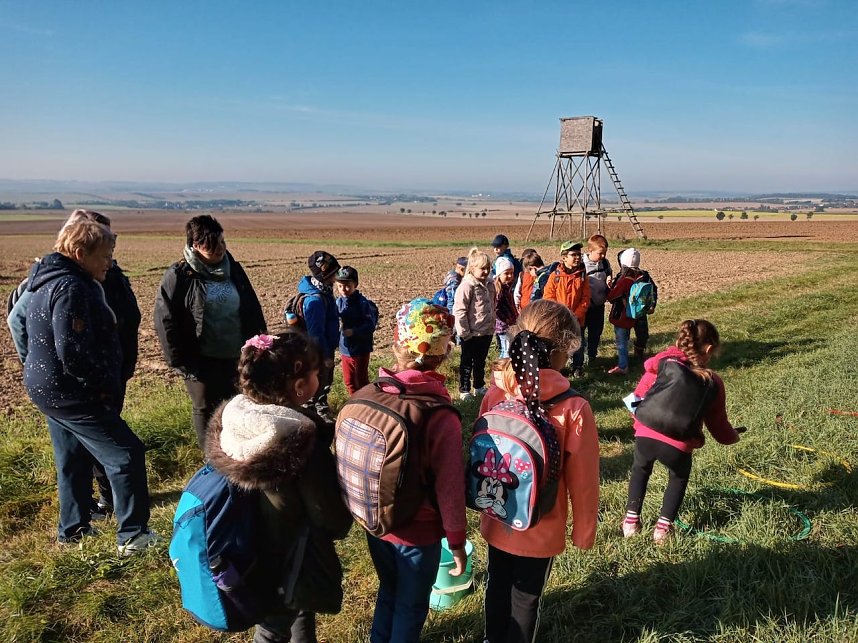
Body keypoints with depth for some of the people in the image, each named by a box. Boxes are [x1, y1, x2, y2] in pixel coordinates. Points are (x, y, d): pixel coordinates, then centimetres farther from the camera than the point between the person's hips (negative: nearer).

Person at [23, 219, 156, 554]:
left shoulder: (49, 281, 12)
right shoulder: (71, 287, -22)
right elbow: (72, 350, -30)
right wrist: (105, 385, -17)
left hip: (48, 388, 11)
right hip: (69, 394, -11)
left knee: (73, 460, 22)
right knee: (126, 454, -5)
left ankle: (73, 529, 35)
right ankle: (132, 536, 1)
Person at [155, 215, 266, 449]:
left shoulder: (233, 268, 3)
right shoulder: (179, 276, -10)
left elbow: (253, 309, 9)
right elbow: (166, 322, -10)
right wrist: (181, 362, -11)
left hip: (237, 357, 4)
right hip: (202, 361, -4)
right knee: (206, 411, 12)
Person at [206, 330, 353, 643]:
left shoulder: (234, 416, -15)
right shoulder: (303, 444, -34)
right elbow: (334, 522, -23)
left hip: (254, 555, 6)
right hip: (292, 563, -6)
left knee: (302, 609, 31)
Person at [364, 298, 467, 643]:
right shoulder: (441, 417, -28)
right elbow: (449, 489, -22)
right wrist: (457, 542, -5)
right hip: (418, 534, -4)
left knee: (388, 590, 30)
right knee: (411, 606, 21)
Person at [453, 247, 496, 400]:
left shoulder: (490, 284, 5)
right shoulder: (467, 286, -18)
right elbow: (459, 311, -18)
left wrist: (492, 326, 16)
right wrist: (464, 332, -17)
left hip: (486, 332, 7)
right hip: (471, 334, -7)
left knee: (481, 361, 20)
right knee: (467, 362, 7)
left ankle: (479, 386, 34)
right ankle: (464, 390, 17)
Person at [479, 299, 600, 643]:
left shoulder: (495, 395, -15)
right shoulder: (574, 409, -26)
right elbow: (582, 480, -17)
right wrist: (583, 531, 0)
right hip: (541, 528, -4)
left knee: (497, 585, 27)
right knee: (526, 597, 20)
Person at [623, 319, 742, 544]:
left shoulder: (659, 365, 13)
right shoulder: (712, 383, 10)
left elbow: (638, 398, 17)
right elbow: (718, 424, 17)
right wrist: (733, 436, 39)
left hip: (645, 436, 2)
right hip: (678, 445, -1)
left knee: (640, 470, 35)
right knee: (679, 477, 34)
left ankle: (631, 520, 35)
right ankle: (663, 526, 31)